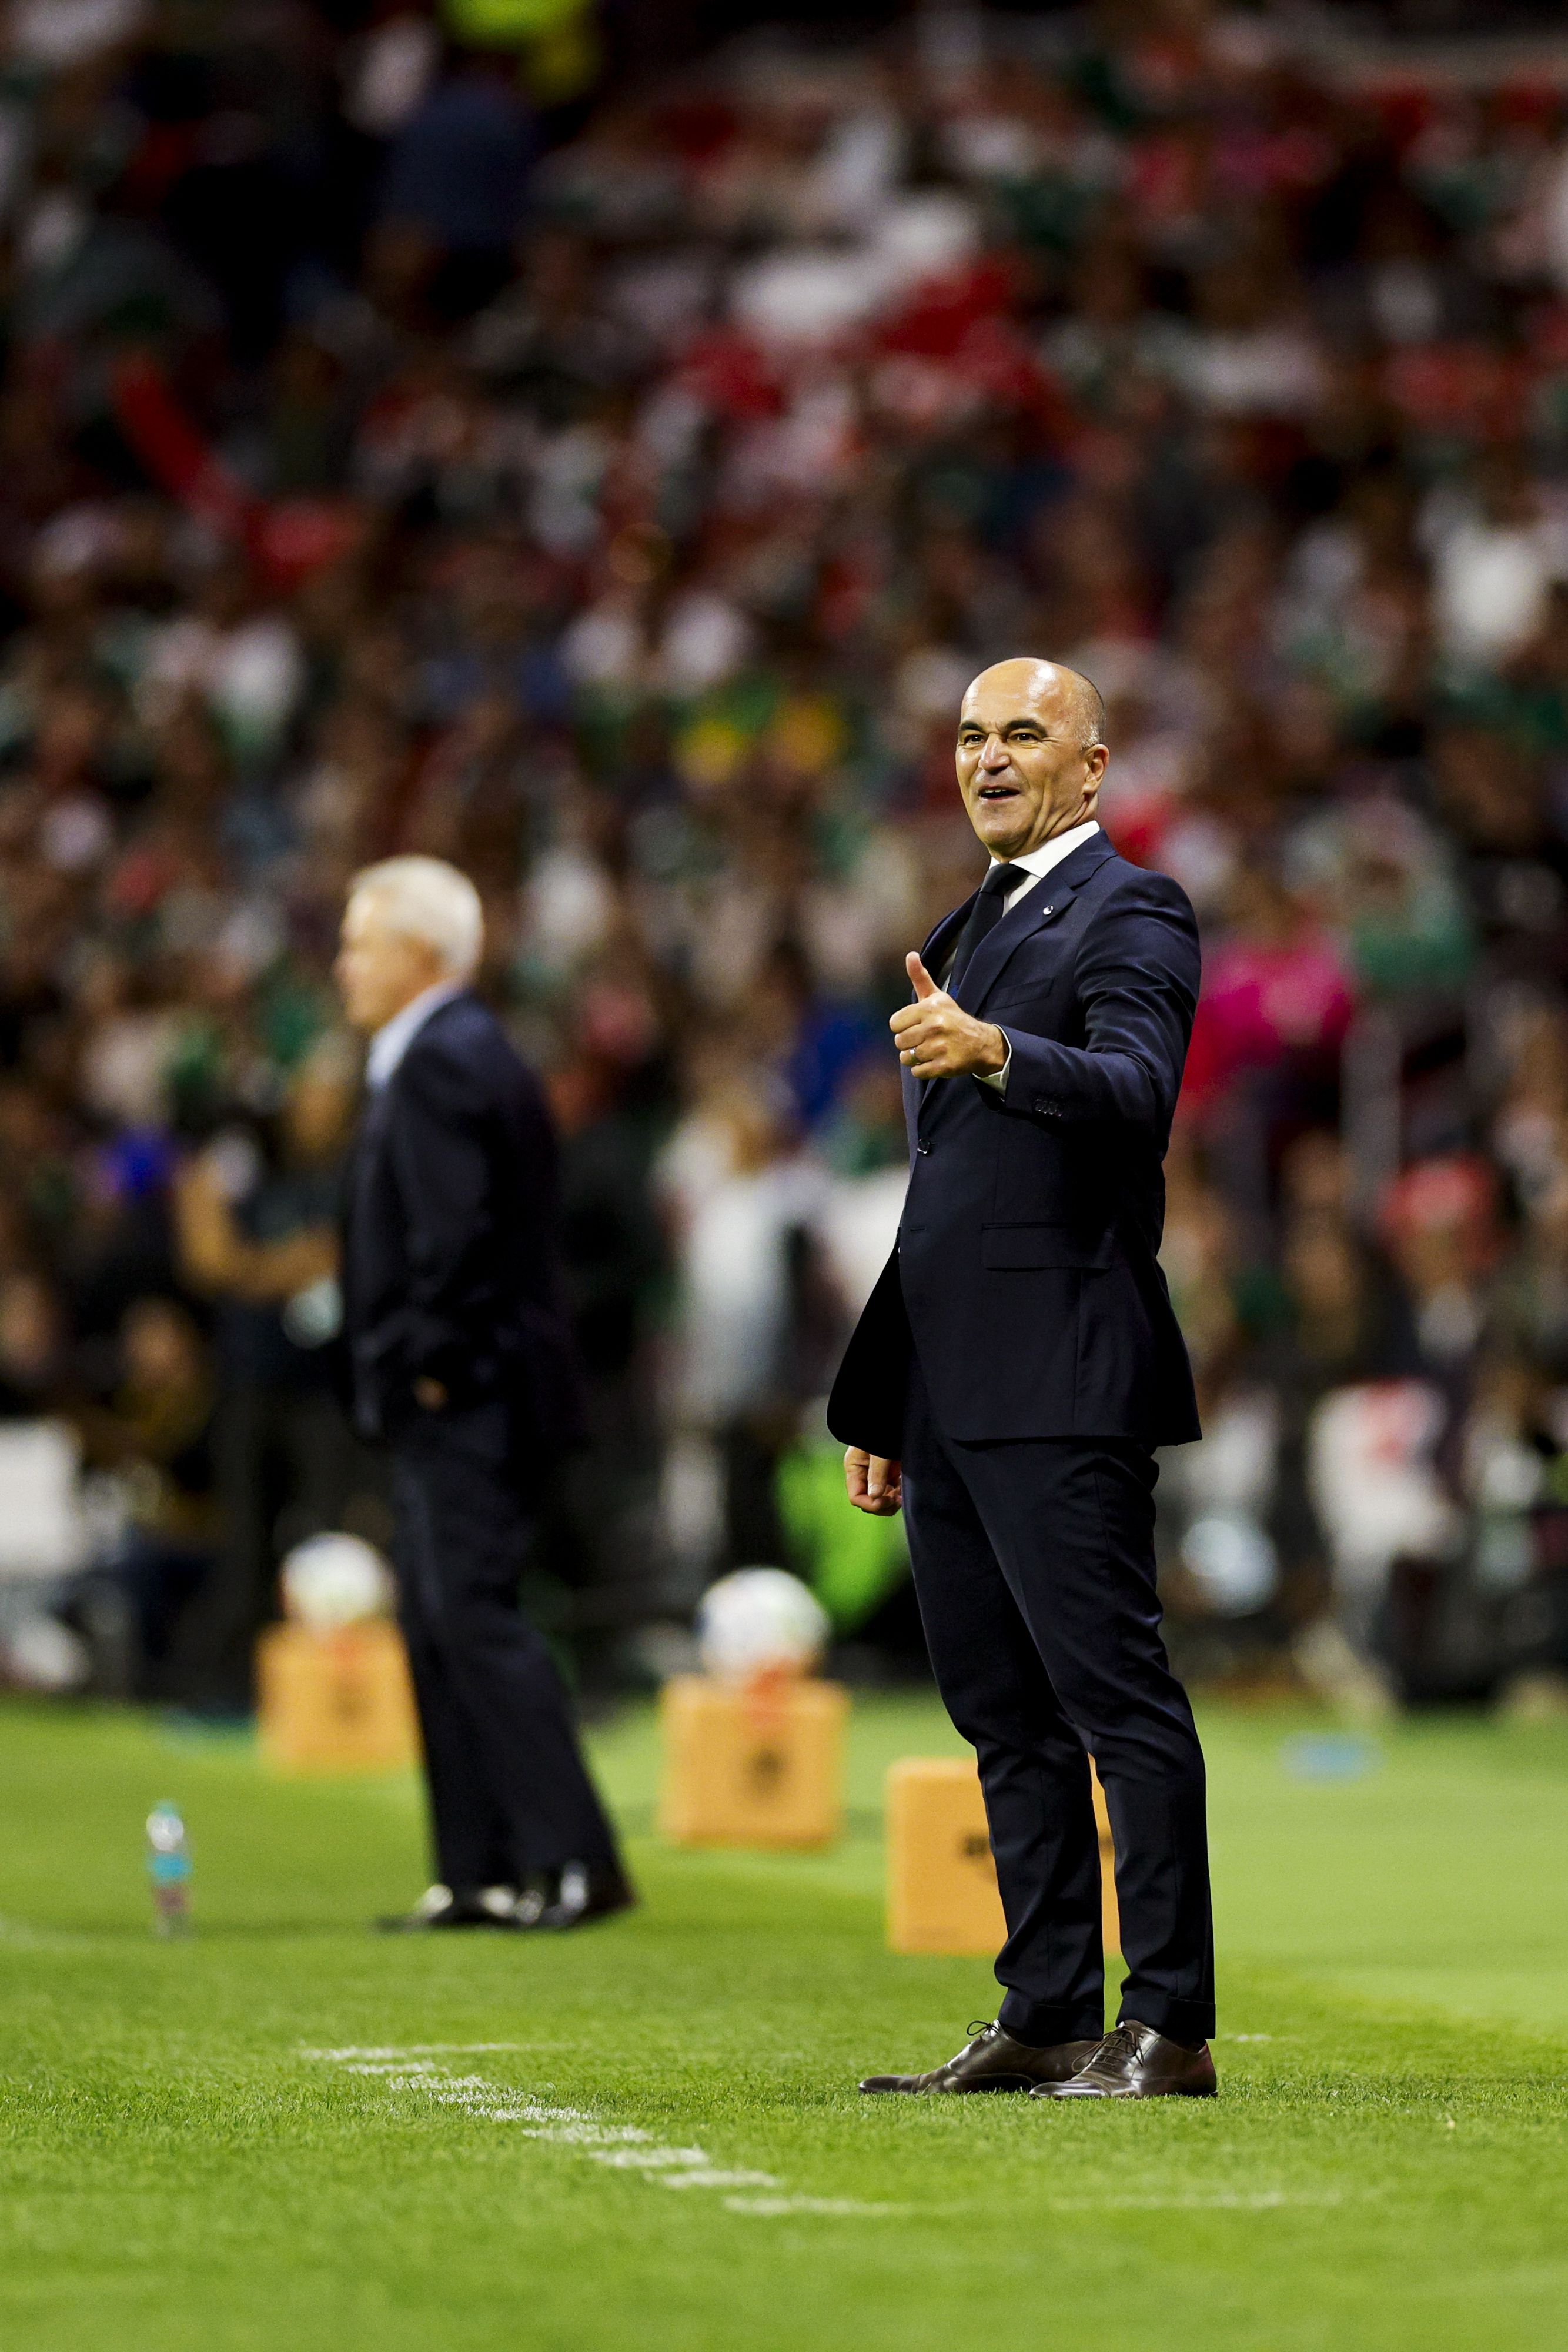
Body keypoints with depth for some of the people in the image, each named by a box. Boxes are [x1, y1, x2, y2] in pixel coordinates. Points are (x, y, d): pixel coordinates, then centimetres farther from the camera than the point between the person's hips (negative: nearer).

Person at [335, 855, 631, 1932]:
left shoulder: (444, 1062, -15)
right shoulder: (466, 1051, 19)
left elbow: (457, 1231, -22)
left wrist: (431, 1362, -16)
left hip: (465, 1398, -11)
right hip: (452, 1401, 11)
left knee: (474, 1615, -11)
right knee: (439, 1621, 11)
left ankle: (572, 1861, -12)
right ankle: (481, 1873, 14)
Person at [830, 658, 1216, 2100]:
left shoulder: (1130, 915, -3)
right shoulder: (966, 935, 23)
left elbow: (1137, 1087, -23)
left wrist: (996, 1053, -41)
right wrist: (883, 1400, 23)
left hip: (1061, 1383, -9)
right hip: (952, 1386, 9)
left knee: (1116, 1696, -9)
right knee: (1005, 1713, 9)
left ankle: (1169, 2028, -9)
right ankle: (1046, 2020, 14)